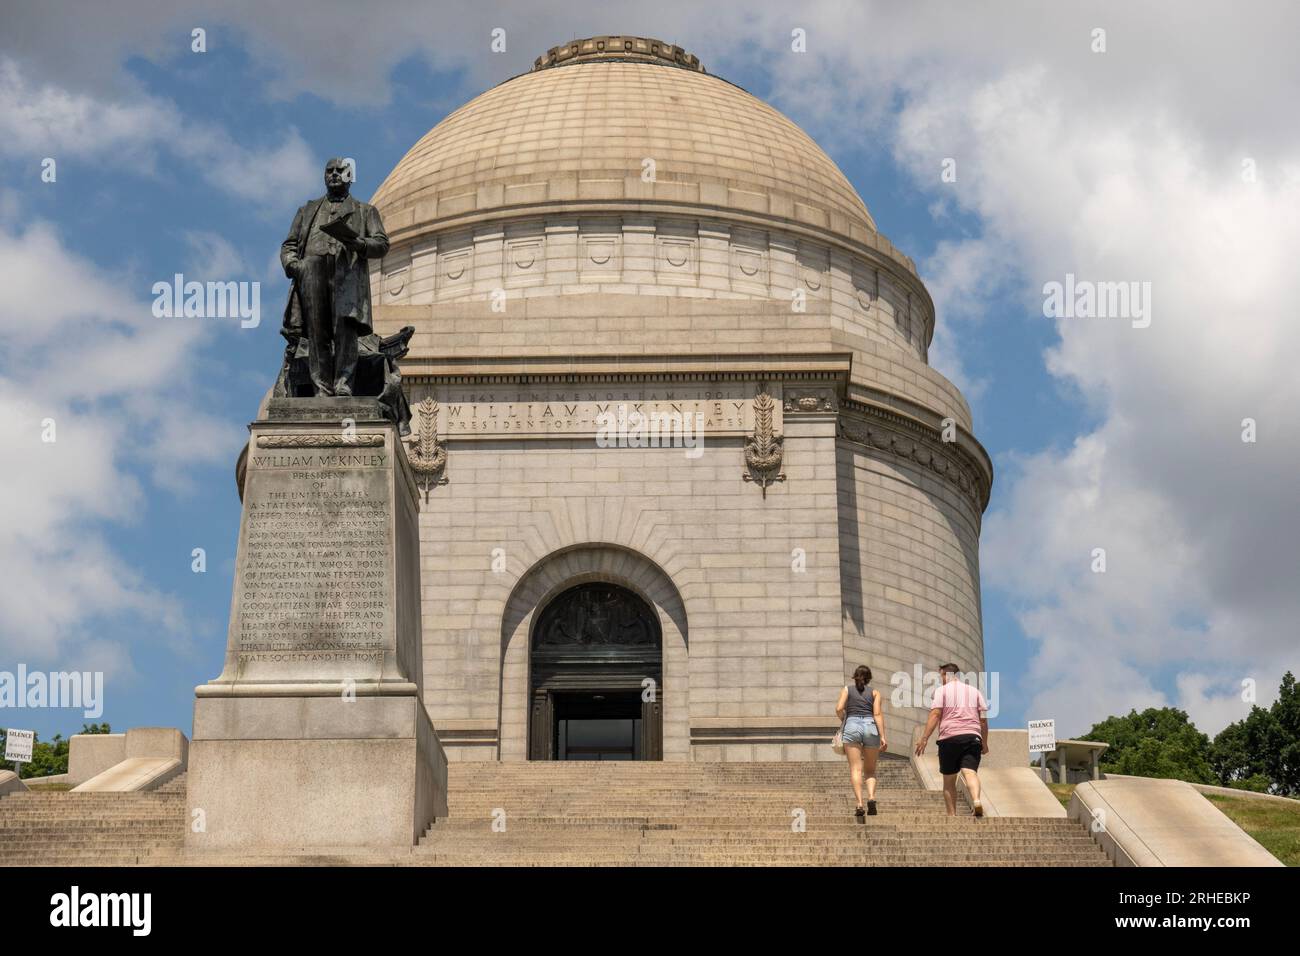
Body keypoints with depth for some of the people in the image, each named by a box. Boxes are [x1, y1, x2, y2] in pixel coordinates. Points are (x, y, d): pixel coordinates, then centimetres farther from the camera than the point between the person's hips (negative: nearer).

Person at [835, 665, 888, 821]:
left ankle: (859, 804, -22)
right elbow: (877, 714, 2)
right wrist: (883, 736, -3)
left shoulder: (847, 689, 14)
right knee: (870, 770, 11)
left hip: (852, 726, -1)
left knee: (856, 769, -7)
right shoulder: (874, 692, 14)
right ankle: (871, 797, -14)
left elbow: (839, 709, 0)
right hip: (870, 727, 1)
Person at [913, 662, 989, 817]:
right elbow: (983, 719, 16)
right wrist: (985, 743, 23)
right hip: (972, 736, 2)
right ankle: (976, 801, -40)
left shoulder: (942, 690, 7)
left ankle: (952, 814, 4)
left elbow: (935, 714, -5)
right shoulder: (974, 691, 19)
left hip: (949, 737, -2)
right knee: (970, 772, -12)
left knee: (949, 780, 8)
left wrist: (924, 739, -8)